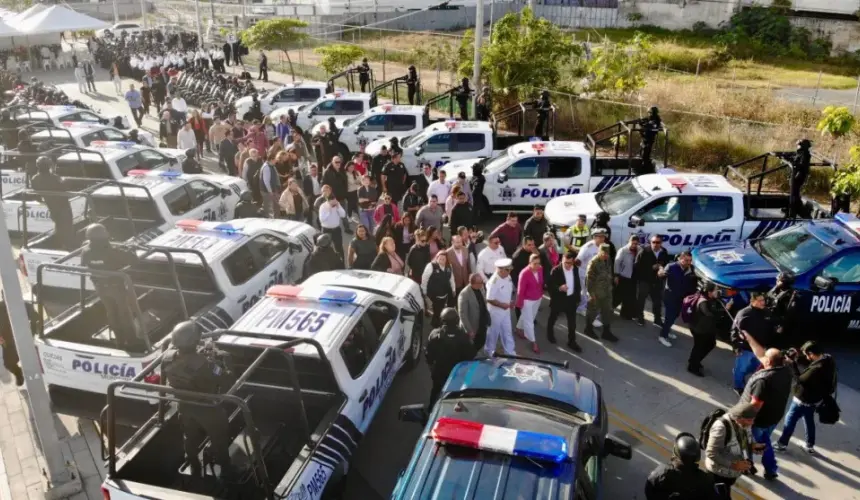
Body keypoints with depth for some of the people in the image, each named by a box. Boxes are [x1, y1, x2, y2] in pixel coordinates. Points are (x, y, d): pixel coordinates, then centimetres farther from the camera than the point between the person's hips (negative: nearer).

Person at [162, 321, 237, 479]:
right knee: (219, 439, 22)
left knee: (191, 438, 30)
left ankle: (194, 468, 53)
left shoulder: (169, 358, -23)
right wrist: (221, 360, -20)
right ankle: (226, 469, 42)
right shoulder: (205, 365, -41)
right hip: (208, 409, -5)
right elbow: (227, 382, -31)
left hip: (185, 406, 5)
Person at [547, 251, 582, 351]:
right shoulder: (556, 270, -19)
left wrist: (578, 297, 10)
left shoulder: (575, 269, -3)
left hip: (571, 299, 4)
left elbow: (577, 283, 9)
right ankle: (550, 334, 45)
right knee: (553, 319, 19)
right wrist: (559, 288, -35)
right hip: (558, 299, -3)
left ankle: (572, 342, 20)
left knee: (572, 322, 7)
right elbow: (549, 285, -19)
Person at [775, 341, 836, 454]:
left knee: (790, 420, 11)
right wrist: (798, 358, -10)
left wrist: (792, 363, -24)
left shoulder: (818, 368, -37)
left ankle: (782, 444, 28)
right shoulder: (827, 360, -9)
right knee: (809, 420, 26)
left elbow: (800, 380, -27)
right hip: (814, 398, 9)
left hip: (804, 399, -9)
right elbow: (810, 367, 4)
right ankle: (810, 446, 41)